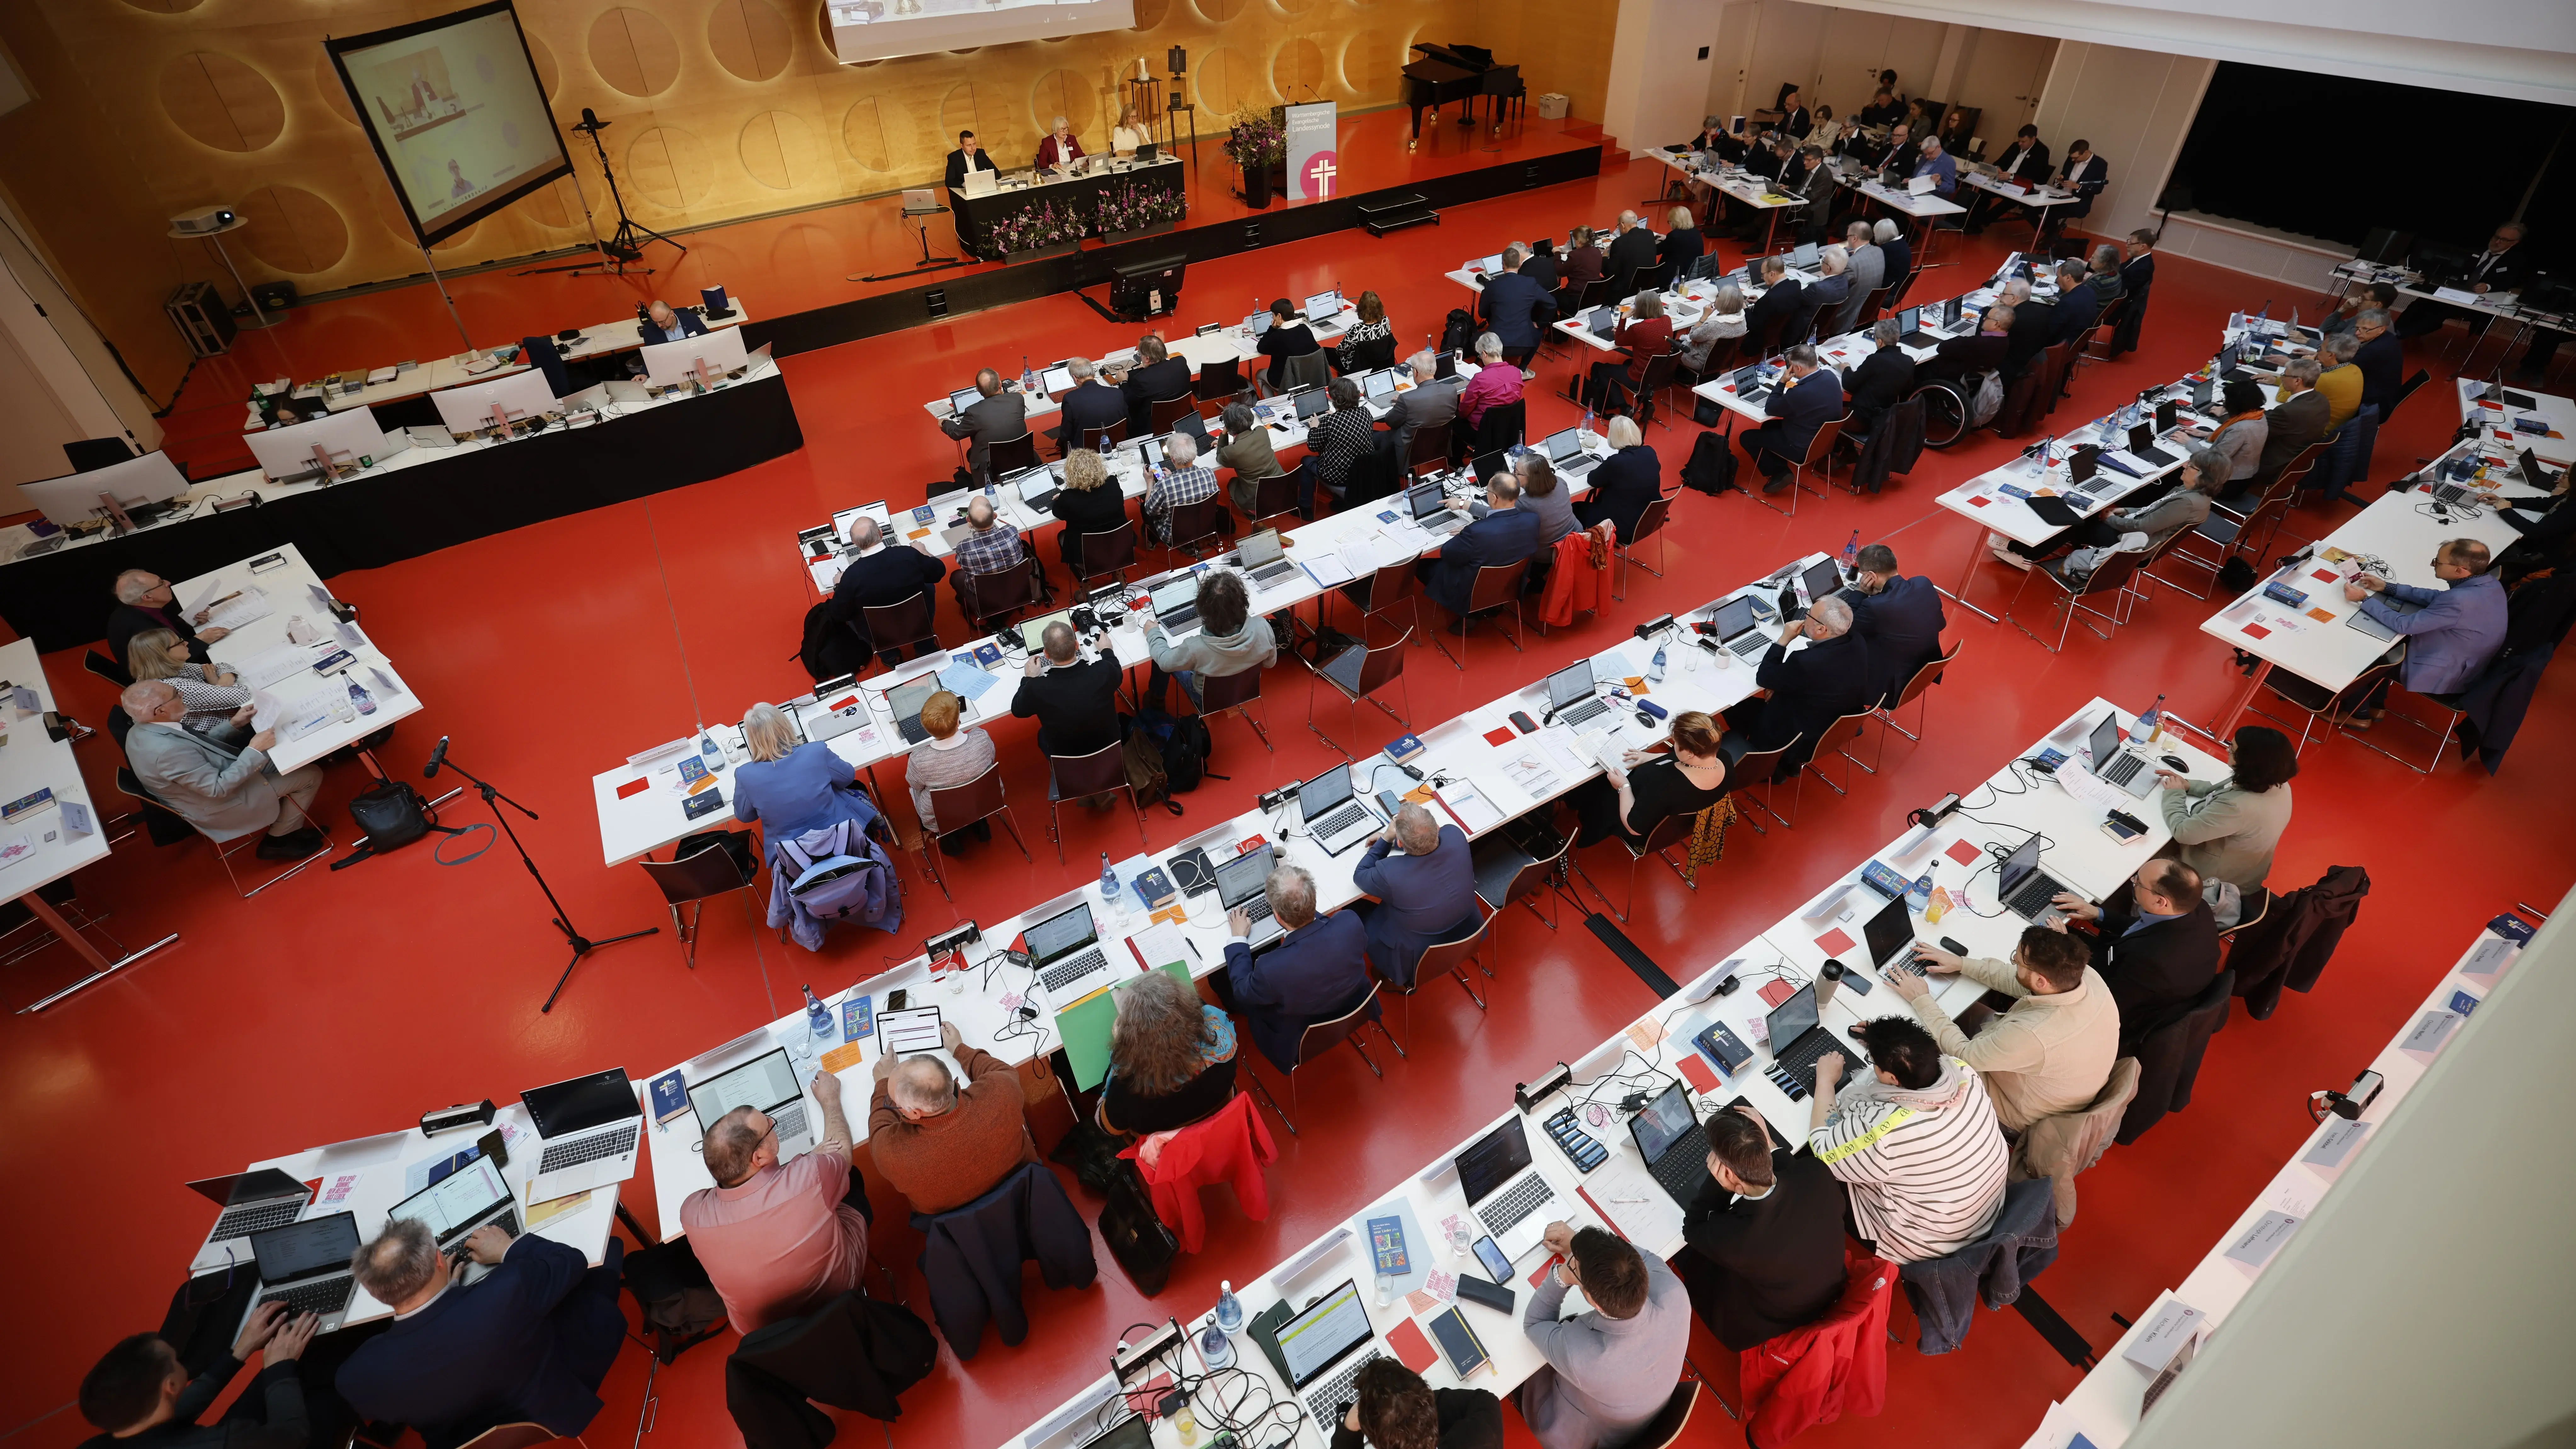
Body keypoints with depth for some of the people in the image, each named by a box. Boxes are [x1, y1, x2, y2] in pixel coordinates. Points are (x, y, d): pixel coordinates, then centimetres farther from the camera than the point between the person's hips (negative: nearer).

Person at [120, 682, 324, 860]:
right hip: (218, 805, -9)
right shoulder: (167, 750, -36)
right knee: (311, 775, -5)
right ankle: (280, 840, 11)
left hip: (207, 782, 9)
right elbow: (219, 788, -30)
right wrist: (255, 750, -29)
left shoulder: (143, 731, -6)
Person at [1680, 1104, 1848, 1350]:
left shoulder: (1733, 1237, -42)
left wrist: (1717, 1181, -29)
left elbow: (1692, 1228, -17)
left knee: (1688, 1257, 16)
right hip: (1830, 1294, 4)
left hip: (1770, 1328, -4)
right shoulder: (1817, 1173, -32)